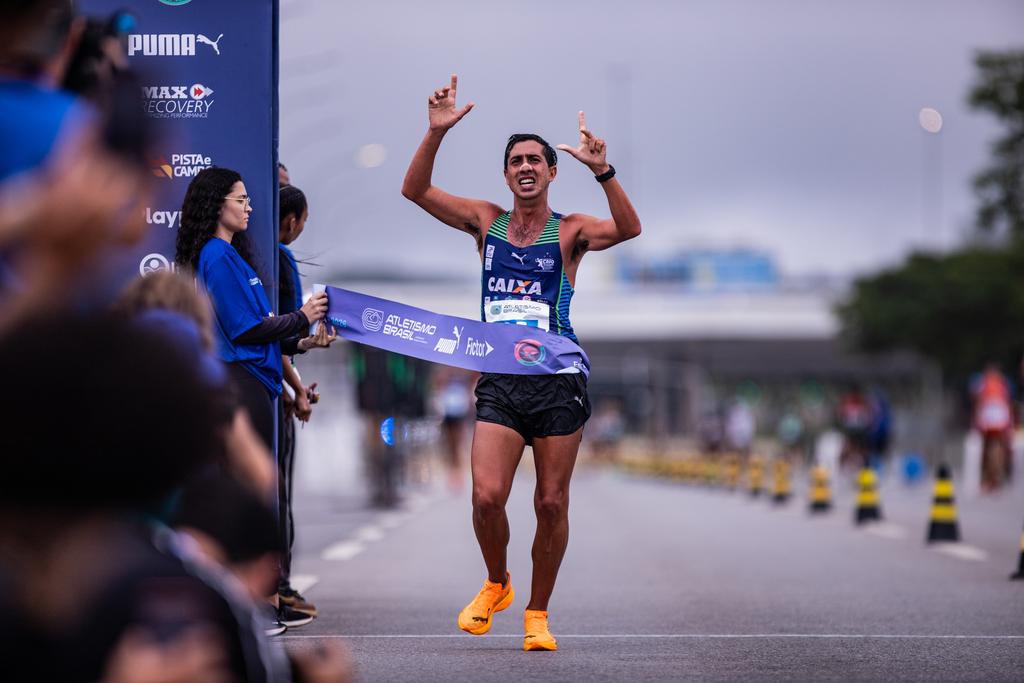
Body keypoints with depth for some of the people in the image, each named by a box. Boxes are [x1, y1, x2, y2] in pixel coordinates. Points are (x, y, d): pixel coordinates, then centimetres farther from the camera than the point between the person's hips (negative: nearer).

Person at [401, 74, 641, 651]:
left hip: (559, 383, -1)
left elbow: (629, 229, -18)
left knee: (552, 504, 1)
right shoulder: (486, 222, 10)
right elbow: (416, 190, 3)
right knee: (487, 497, -12)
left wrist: (603, 171, -32)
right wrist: (437, 133, -10)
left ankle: (538, 612, 16)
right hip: (500, 382, 2)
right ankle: (496, 584, 15)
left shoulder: (570, 231, 1)